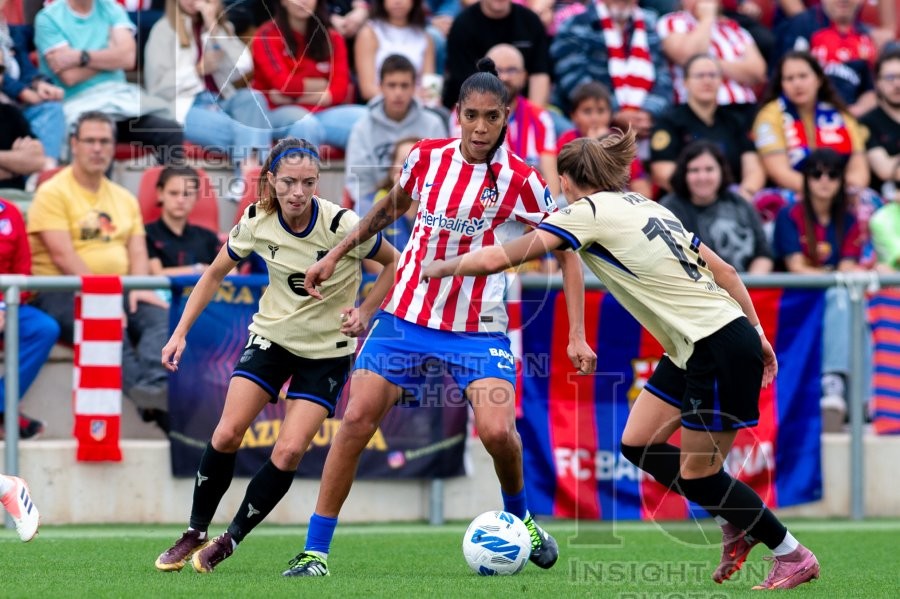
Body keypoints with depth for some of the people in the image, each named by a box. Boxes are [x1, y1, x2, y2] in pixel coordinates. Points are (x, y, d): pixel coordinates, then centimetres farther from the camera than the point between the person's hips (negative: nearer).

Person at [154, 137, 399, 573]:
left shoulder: (341, 226, -24)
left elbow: (394, 263, -7)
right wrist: (180, 333, -2)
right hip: (271, 336, 3)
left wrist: (364, 312, -19)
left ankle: (230, 541, 3)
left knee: (289, 452, -14)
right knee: (226, 434, -11)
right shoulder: (257, 222, -13)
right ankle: (195, 533, 8)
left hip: (327, 351, -2)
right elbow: (215, 275, 3)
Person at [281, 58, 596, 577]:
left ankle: (519, 518, 13)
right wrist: (335, 255, 20)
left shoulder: (520, 180, -11)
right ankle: (315, 550, -1)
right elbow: (391, 208, 20)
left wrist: (577, 335, -10)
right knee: (357, 421, -8)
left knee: (497, 431, -21)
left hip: (478, 330, -3)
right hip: (406, 317, 3)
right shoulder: (427, 158, -1)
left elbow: (567, 252, -4)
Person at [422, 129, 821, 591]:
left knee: (698, 475, 0)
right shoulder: (645, 207, 15)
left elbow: (496, 259, -11)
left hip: (720, 351, -9)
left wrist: (440, 268, 6)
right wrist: (757, 334, 19)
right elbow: (723, 270, 15)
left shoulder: (589, 212, -9)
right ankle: (736, 524, 20)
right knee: (638, 444, 11)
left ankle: (793, 556, 10)